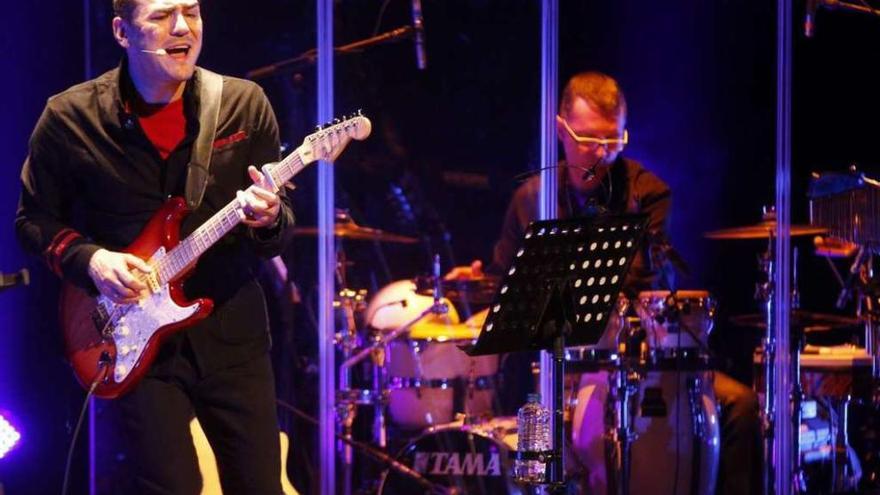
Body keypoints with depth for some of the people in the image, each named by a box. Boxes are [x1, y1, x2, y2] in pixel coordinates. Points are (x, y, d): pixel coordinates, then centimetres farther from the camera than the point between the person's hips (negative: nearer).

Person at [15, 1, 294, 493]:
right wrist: (89, 259, -14)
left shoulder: (245, 105, -3)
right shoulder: (70, 118, -7)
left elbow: (281, 232, 2)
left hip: (232, 334, 2)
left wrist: (269, 220, -21)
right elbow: (36, 220, 4)